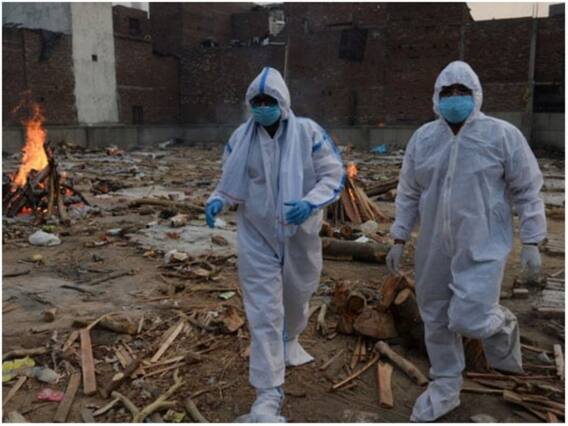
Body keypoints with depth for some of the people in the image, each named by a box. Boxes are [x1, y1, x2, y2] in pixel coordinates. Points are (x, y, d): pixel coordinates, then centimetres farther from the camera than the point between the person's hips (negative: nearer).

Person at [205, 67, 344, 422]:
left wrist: (310, 204, -29)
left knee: (297, 296, 23)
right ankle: (269, 394, 3)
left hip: (300, 234, 1)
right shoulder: (242, 137, -4)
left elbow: (334, 176, -11)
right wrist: (217, 201, -14)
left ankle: (290, 340, 57)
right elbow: (230, 180, 8)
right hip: (257, 236, 0)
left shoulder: (309, 132, -11)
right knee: (264, 312, -4)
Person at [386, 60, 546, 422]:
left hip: (483, 248, -4)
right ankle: (445, 388, 30)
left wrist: (531, 243, -6)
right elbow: (408, 194, 9)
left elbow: (527, 192, -3)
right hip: (434, 249, 4)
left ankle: (502, 325, 24)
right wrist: (399, 239, 7)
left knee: (468, 320, -13)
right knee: (436, 320, 11)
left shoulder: (503, 135, -7)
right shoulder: (423, 138, 4)